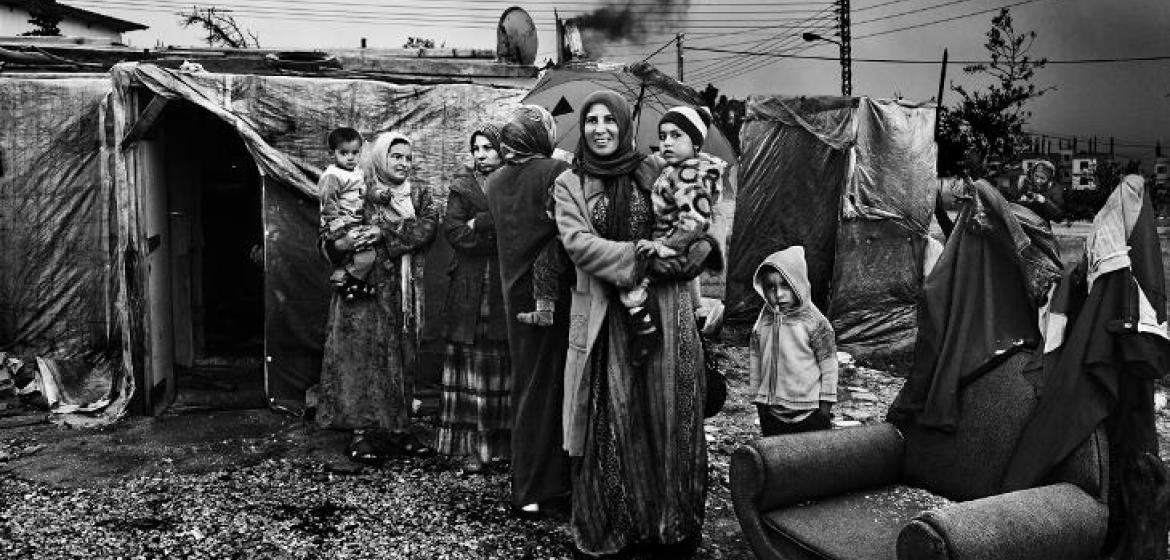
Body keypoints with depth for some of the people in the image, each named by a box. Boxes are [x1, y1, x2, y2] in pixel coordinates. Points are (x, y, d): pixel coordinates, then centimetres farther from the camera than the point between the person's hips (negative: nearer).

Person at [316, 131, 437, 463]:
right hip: (364, 288, -3)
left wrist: (384, 233, -17)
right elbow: (326, 239, 2)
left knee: (401, 358, 4)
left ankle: (397, 430, 11)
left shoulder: (419, 196, 13)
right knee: (363, 357, -7)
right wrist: (342, 242, -21)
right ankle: (364, 430, -2)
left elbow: (427, 227, -7)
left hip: (403, 293, 4)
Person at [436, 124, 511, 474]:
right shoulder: (462, 188, 11)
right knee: (473, 365, -1)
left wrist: (479, 224, -8)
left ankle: (509, 442, 10)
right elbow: (454, 232, -3)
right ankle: (473, 446, 4)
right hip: (471, 293, 0)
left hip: (509, 292, 0)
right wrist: (500, 227, -10)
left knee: (509, 367, 0)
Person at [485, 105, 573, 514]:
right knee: (548, 384, 2)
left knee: (525, 382, 16)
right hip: (551, 294, -6)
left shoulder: (495, 182, 6)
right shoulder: (555, 172, -12)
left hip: (515, 296, 6)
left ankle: (525, 483, 27)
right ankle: (538, 490, 9)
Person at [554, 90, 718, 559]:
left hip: (665, 311, 1)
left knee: (667, 418, 3)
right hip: (603, 317, 0)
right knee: (612, 423, 1)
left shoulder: (655, 172, 7)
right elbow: (576, 241, -7)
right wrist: (638, 257, -17)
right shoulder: (569, 183, 7)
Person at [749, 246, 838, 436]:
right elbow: (755, 359, 9)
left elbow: (828, 364, -8)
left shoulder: (815, 322, -12)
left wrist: (826, 403, -6)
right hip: (771, 411, 4)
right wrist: (756, 396, 10)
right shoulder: (762, 323, 0)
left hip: (808, 411, -4)